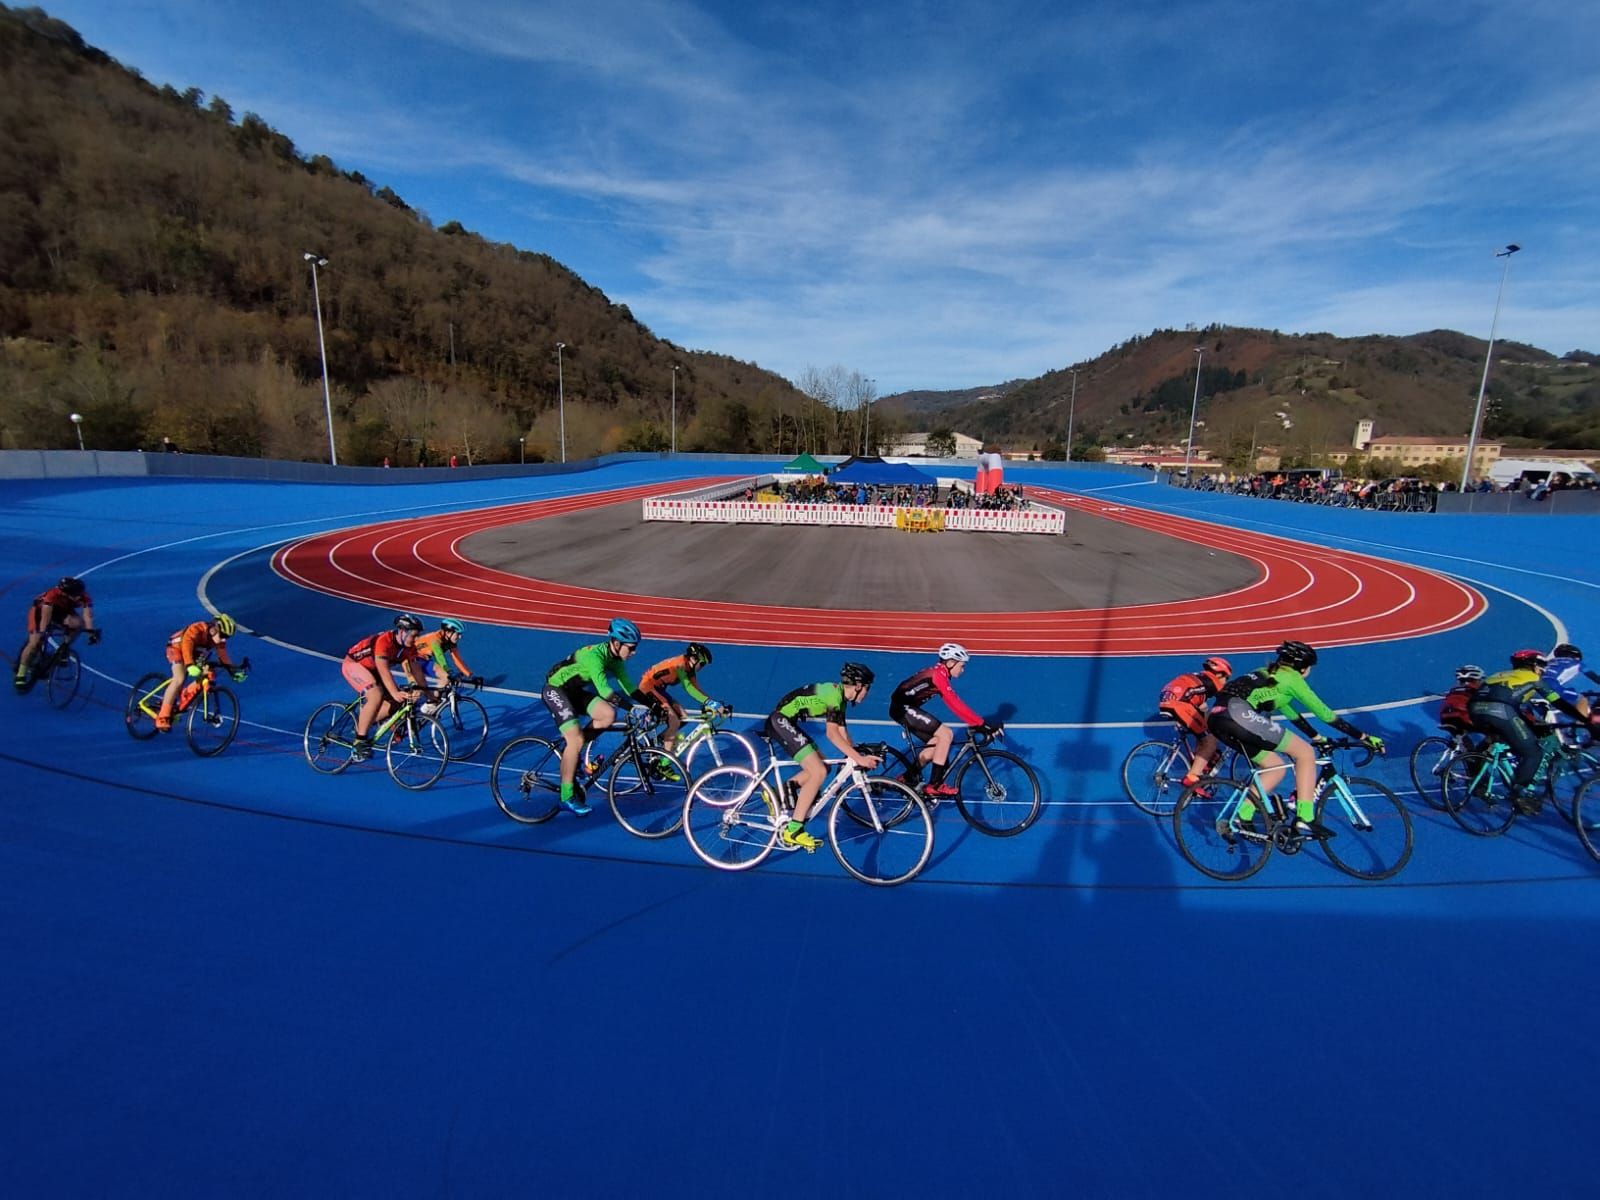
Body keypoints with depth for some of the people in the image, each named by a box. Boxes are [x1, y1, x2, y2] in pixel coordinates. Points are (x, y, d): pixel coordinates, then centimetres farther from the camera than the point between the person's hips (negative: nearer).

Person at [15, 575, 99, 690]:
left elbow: (88, 615, -41)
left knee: (78, 623, -30)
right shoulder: (53, 594, -39)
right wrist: (42, 632, -56)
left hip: (62, 611, 3)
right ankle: (21, 675, 1)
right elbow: (45, 616, -44)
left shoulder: (84, 597, -32)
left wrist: (91, 631, -57)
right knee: (35, 643, -14)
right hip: (40, 609, -3)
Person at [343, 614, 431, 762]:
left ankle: (362, 723, 14)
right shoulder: (384, 641, -33)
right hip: (353, 664, -8)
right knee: (377, 695, -30)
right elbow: (383, 670, -44)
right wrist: (395, 693, -54)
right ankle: (359, 742, -21)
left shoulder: (408, 647, -11)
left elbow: (416, 670, -9)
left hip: (372, 669, 8)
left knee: (395, 702, -7)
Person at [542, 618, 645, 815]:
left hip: (574, 690, 8)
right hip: (555, 690, -8)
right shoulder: (594, 655, -31)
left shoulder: (615, 658, -5)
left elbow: (627, 686, -2)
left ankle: (571, 751, 7)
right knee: (576, 739, -18)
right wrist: (633, 708, -45)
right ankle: (567, 797, -9)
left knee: (608, 715, -13)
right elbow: (604, 690, -41)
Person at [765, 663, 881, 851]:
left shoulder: (840, 697, 12)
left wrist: (858, 756, 10)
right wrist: (859, 758, -26)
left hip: (786, 722, 10)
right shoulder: (834, 693, -17)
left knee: (822, 766, 12)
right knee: (818, 772, -15)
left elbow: (842, 733, 14)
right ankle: (792, 831, -12)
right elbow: (832, 734, -25)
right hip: (780, 721, -10)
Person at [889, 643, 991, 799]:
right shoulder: (938, 675, -18)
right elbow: (955, 704, -24)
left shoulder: (938, 672, 12)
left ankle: (907, 780, 19)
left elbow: (953, 703, 15)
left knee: (936, 742, 11)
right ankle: (934, 786, -9)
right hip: (903, 708, -10)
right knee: (946, 734, -13)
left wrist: (975, 723, 13)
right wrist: (980, 724, -22)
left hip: (903, 708, 10)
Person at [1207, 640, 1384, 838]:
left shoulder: (1270, 674, 33)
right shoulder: (1292, 678, 11)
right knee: (1305, 752, 7)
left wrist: (1318, 737, 47)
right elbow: (1324, 714, 14)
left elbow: (1292, 714, 41)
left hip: (1217, 718, 8)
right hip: (1239, 715, -8)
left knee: (1276, 767, 21)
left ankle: (1242, 819, 15)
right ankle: (1304, 819, 4)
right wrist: (1364, 737, 22)